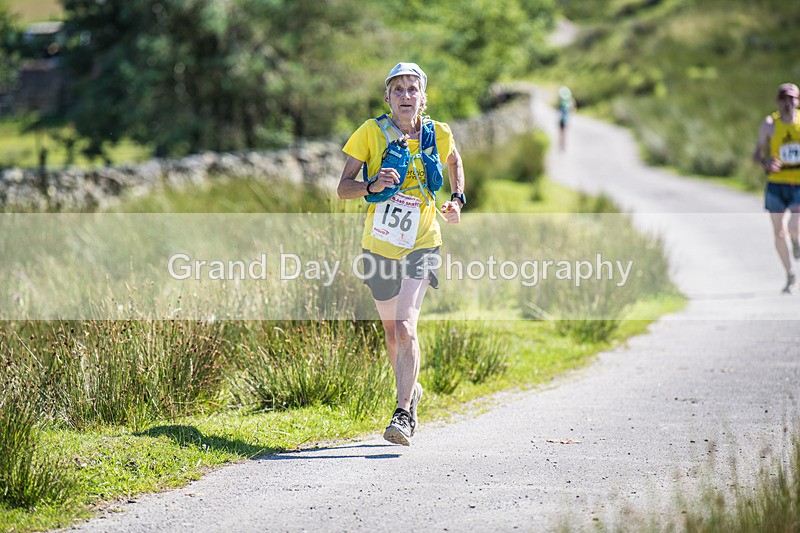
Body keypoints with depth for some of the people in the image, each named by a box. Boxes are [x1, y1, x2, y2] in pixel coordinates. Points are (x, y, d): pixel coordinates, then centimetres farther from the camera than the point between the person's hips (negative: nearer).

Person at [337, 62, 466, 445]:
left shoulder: (437, 135, -2)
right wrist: (373, 185, -26)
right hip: (379, 246, 2)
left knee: (405, 327, -20)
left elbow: (454, 160, 23)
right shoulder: (371, 132, -7)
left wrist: (457, 199, 8)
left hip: (421, 245, -2)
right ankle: (411, 391, 42)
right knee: (392, 333, 15)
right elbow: (343, 188, -7)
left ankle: (403, 415, -19)